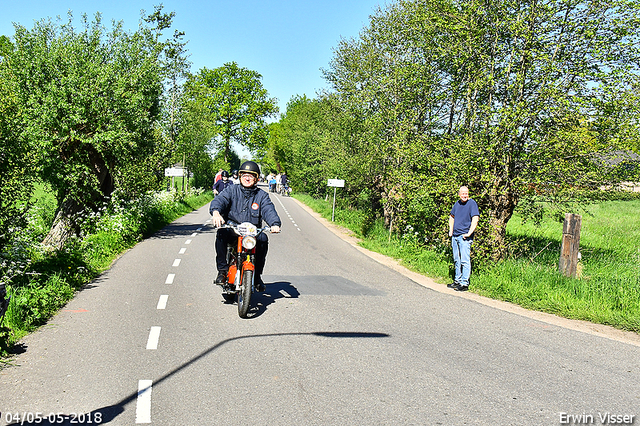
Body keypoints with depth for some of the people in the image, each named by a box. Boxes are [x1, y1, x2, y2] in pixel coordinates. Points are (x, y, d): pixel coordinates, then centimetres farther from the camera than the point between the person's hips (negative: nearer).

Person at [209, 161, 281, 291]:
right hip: (232, 229, 0)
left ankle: (257, 275, -13)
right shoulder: (232, 190, 8)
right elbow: (220, 200, -10)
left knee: (263, 239, -28)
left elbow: (269, 210, -7)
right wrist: (216, 212, -35)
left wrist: (275, 224, -29)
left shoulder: (262, 195, 10)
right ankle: (222, 270, -18)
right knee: (221, 234, -31)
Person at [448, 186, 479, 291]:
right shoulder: (457, 203, 12)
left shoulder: (472, 204, -7)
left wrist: (469, 233, -19)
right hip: (455, 236, 7)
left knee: (465, 261, -7)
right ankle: (457, 281, 23)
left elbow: (475, 219, -15)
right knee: (456, 260, 13)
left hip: (465, 237, -7)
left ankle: (464, 283, -4)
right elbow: (452, 216, 27)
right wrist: (451, 231, 18)